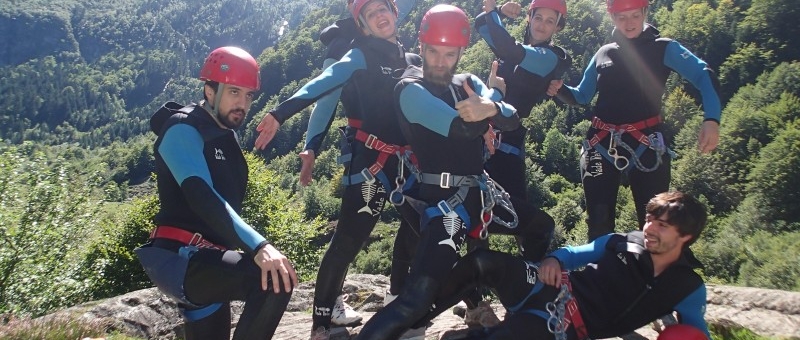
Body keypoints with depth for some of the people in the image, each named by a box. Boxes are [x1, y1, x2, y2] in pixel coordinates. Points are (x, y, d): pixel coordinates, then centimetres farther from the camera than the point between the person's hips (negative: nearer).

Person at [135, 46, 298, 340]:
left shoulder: (225, 137, 17)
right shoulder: (183, 130, -13)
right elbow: (201, 197, -30)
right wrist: (258, 247, -41)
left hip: (205, 262, 10)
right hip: (181, 260, -10)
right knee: (275, 281, -31)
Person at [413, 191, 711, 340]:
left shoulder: (687, 289, 0)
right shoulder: (626, 242, 10)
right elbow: (580, 253, 16)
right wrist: (554, 260, -7)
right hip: (554, 289, 5)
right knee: (482, 262, -19)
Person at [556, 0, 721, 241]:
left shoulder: (663, 49, 2)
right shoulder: (603, 53, 13)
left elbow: (703, 76, -11)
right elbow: (581, 97, 19)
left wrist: (711, 119, -28)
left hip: (646, 144, -3)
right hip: (601, 144, 3)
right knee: (599, 222, 4)